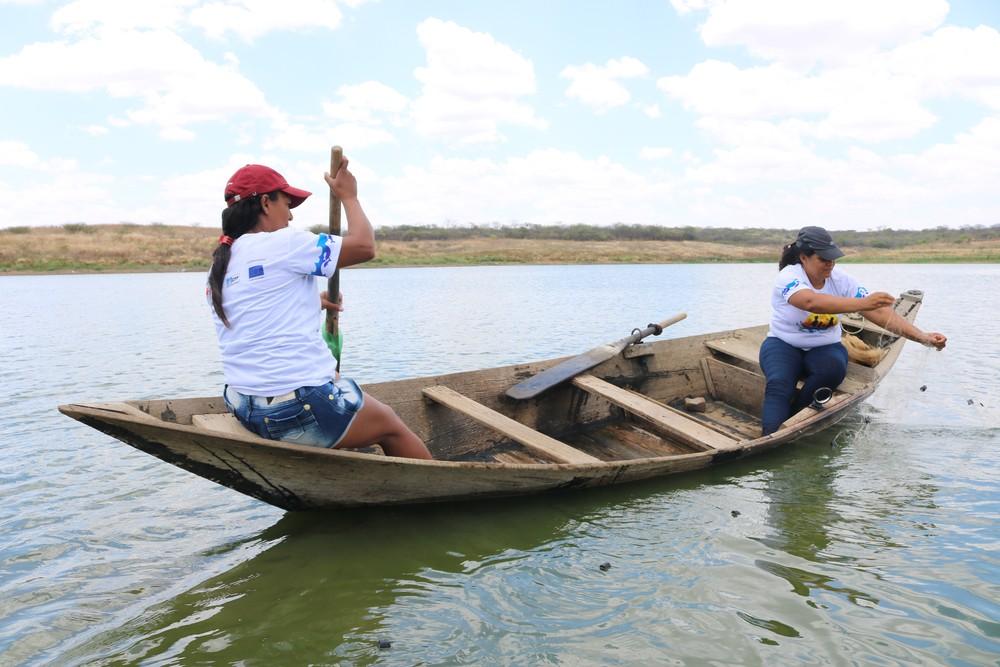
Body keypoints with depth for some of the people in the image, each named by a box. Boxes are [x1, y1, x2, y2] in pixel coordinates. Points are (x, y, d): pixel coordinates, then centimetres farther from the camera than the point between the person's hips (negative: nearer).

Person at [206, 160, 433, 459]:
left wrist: (312, 301, 21)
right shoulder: (281, 244, -13)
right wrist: (348, 196, 5)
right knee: (391, 425, 15)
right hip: (301, 409, -9)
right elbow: (364, 245, -10)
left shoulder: (217, 269, 10)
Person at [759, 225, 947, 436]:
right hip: (783, 345, -3)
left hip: (825, 348, 3)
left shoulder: (840, 280, -3)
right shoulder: (789, 276, -17)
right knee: (779, 384, -34)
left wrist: (923, 337, -18)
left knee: (834, 369, -32)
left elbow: (879, 313, -7)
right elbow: (812, 302, -40)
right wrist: (861, 303, -50)